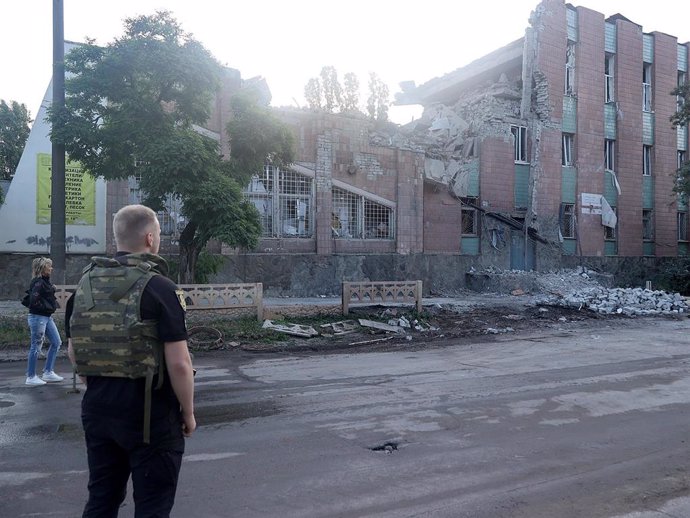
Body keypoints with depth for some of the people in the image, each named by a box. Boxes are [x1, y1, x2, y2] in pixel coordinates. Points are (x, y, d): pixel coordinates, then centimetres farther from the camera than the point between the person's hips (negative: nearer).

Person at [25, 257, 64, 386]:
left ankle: (48, 372, 20)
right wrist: (46, 307, -15)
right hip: (38, 317, -10)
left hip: (47, 317, 10)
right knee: (36, 347, 0)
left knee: (56, 342, 12)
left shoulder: (45, 281, 11)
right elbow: (33, 300, -25)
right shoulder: (38, 283, -17)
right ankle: (31, 377, 11)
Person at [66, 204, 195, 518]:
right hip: (149, 411, -6)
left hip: (97, 407, 7)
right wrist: (188, 413, -6)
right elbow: (179, 364, -19)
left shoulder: (85, 285, 4)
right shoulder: (159, 288, -16)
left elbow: (72, 351, 12)